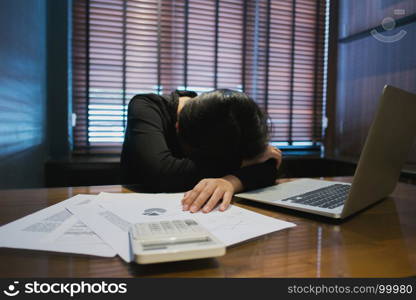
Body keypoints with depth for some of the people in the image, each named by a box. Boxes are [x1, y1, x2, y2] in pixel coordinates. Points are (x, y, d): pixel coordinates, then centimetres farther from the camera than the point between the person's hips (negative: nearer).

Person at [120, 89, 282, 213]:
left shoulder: (234, 121, -9)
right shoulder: (146, 108, -20)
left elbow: (268, 168, -19)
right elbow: (160, 173, -35)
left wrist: (231, 181, -41)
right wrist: (239, 162, -28)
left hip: (202, 215, 2)